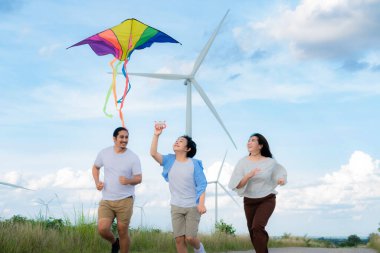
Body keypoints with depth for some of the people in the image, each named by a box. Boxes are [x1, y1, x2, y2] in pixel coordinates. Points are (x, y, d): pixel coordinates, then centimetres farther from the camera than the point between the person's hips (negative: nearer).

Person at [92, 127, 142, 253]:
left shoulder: (133, 157, -6)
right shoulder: (104, 153, 1)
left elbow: (139, 178, -4)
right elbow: (95, 167, 18)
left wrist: (128, 180, -27)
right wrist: (97, 182, -1)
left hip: (125, 200, -2)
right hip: (106, 200, 2)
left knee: (122, 232, 2)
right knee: (102, 229, -11)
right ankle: (114, 242, 23)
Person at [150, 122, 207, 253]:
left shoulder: (194, 164, -9)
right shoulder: (170, 160, -2)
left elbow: (201, 185, -9)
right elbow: (153, 153, -17)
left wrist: (201, 203, -19)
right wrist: (156, 135, -26)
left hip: (193, 206, -3)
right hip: (176, 207, 3)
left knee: (190, 238, -4)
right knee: (179, 239, 3)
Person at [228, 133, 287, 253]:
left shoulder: (270, 162, -7)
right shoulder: (243, 162, -8)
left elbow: (281, 171, 15)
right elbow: (237, 185, -14)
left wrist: (282, 179, -8)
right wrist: (249, 175, -29)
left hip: (267, 200, -3)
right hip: (249, 202, 3)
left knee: (257, 227, -24)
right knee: (253, 233, 11)